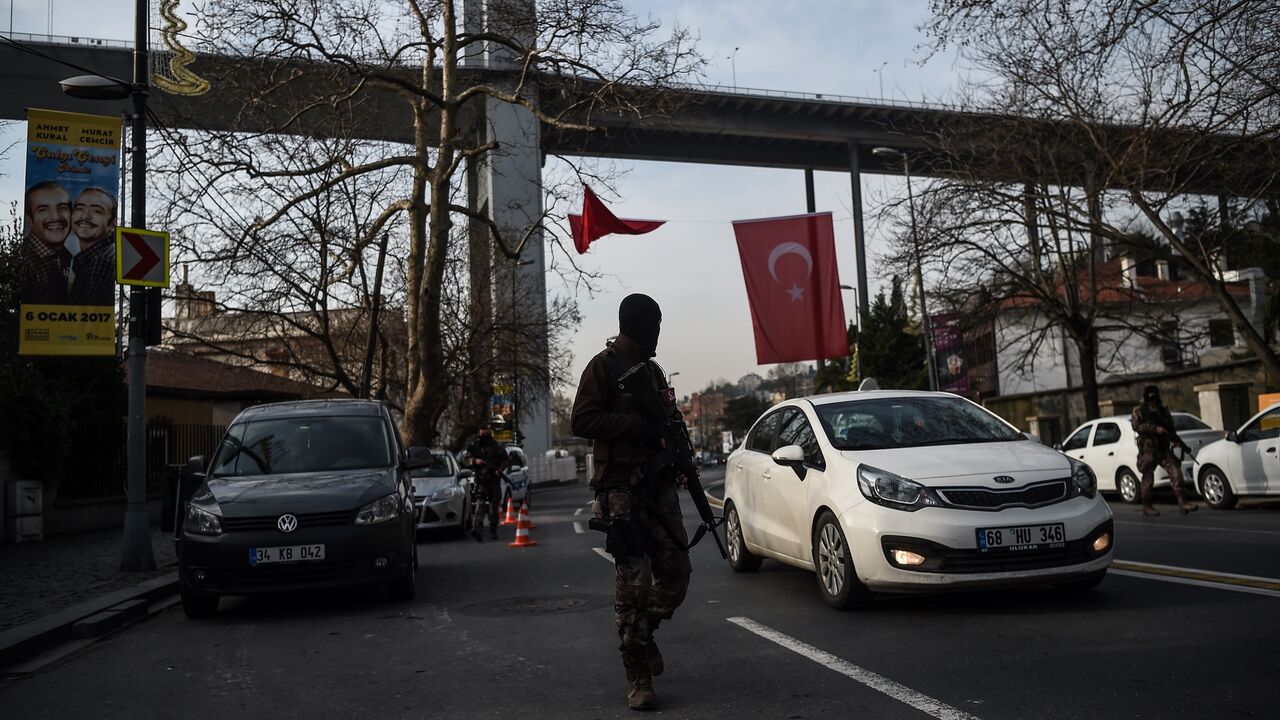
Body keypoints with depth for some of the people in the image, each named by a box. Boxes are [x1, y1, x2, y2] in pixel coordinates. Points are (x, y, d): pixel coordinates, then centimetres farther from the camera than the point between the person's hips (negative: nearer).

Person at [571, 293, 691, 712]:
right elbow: (581, 422, -13)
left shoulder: (652, 369, 20)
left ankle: (643, 633, 32)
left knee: (675, 572, 6)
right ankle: (638, 675, 3)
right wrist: (639, 424, -20)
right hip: (622, 489, -7)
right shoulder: (605, 366, -4)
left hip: (660, 486, 7)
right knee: (633, 583, -6)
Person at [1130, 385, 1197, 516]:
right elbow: (1136, 426, -18)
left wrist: (1181, 444, 15)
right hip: (1148, 450, -5)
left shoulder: (1163, 411, 16)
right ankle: (1146, 506, 12)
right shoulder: (1139, 411, 0)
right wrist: (1155, 429, -25)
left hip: (1164, 449, 5)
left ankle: (1182, 502, -11)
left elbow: (1171, 431, 22)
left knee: (1176, 472, -11)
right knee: (1148, 478, 0)